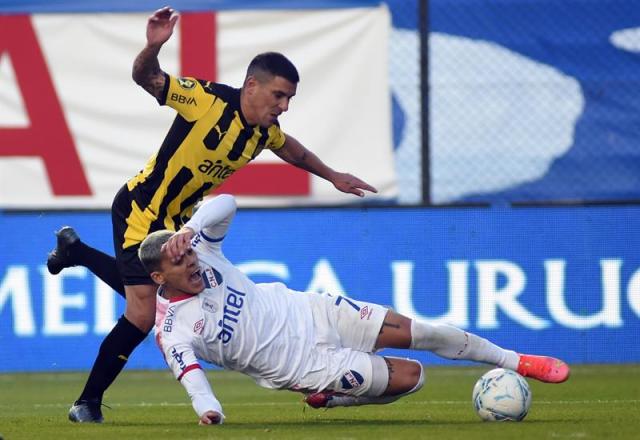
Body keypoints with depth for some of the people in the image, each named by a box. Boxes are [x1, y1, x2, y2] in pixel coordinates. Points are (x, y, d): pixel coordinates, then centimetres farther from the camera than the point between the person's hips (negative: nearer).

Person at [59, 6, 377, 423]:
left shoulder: (265, 132, -4)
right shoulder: (209, 100, -25)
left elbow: (290, 148, 20)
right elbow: (146, 77, -28)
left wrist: (333, 176, 23)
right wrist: (154, 46, -48)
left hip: (176, 219, 8)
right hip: (139, 209, -8)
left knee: (149, 296, 23)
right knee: (143, 314, -13)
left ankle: (75, 250, 44)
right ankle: (88, 402, 0)